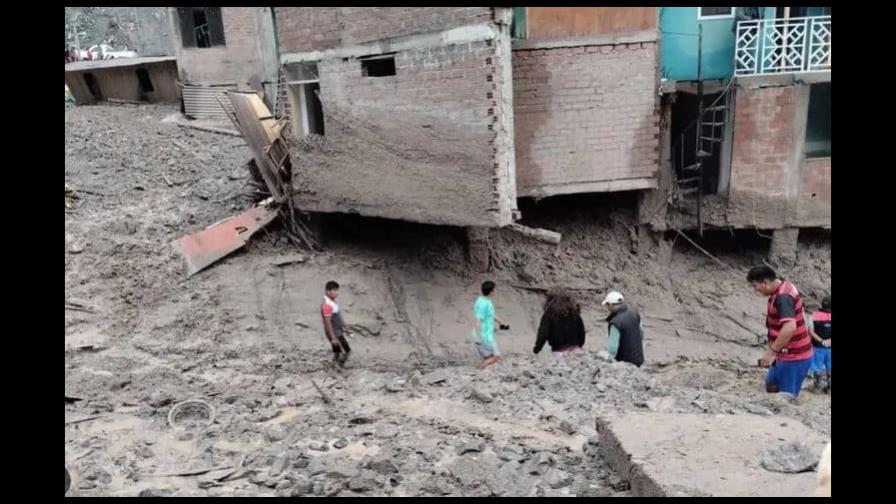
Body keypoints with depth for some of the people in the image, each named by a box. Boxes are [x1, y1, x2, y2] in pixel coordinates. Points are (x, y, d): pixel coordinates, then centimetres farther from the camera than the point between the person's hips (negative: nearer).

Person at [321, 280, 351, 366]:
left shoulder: (333, 302, 6)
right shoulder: (327, 305, -25)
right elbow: (328, 323, -25)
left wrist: (345, 327, 23)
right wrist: (333, 338, -24)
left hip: (338, 331, 10)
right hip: (334, 333, -10)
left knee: (337, 353, 16)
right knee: (347, 351, -6)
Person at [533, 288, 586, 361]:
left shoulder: (549, 315, -10)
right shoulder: (575, 313, 4)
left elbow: (543, 334, -11)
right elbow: (582, 333, 11)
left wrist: (537, 349, 1)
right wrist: (579, 346, 25)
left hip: (559, 352, -4)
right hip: (575, 349, 5)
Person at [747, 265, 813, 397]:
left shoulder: (782, 297, -26)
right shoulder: (784, 288, 5)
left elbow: (790, 328, -38)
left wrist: (771, 352, -31)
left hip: (794, 358, -10)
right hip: (788, 354, 10)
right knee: (771, 384, 25)